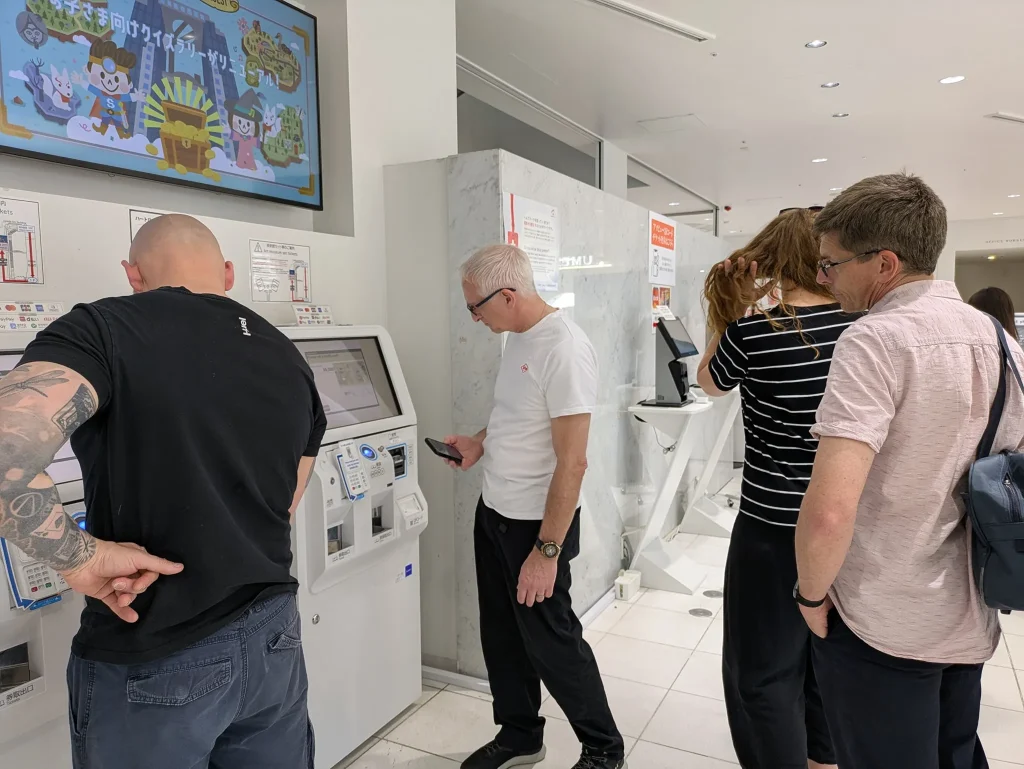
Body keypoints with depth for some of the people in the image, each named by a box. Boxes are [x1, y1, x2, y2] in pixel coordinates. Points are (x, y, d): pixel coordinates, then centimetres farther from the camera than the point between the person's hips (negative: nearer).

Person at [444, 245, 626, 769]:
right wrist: (481, 442, 5)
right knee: (502, 636, 19)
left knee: (550, 642, 7)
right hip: (493, 510, 9)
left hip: (536, 522, -8)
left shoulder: (563, 349, -23)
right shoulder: (517, 336, 5)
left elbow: (572, 461, -25)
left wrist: (547, 551, -22)